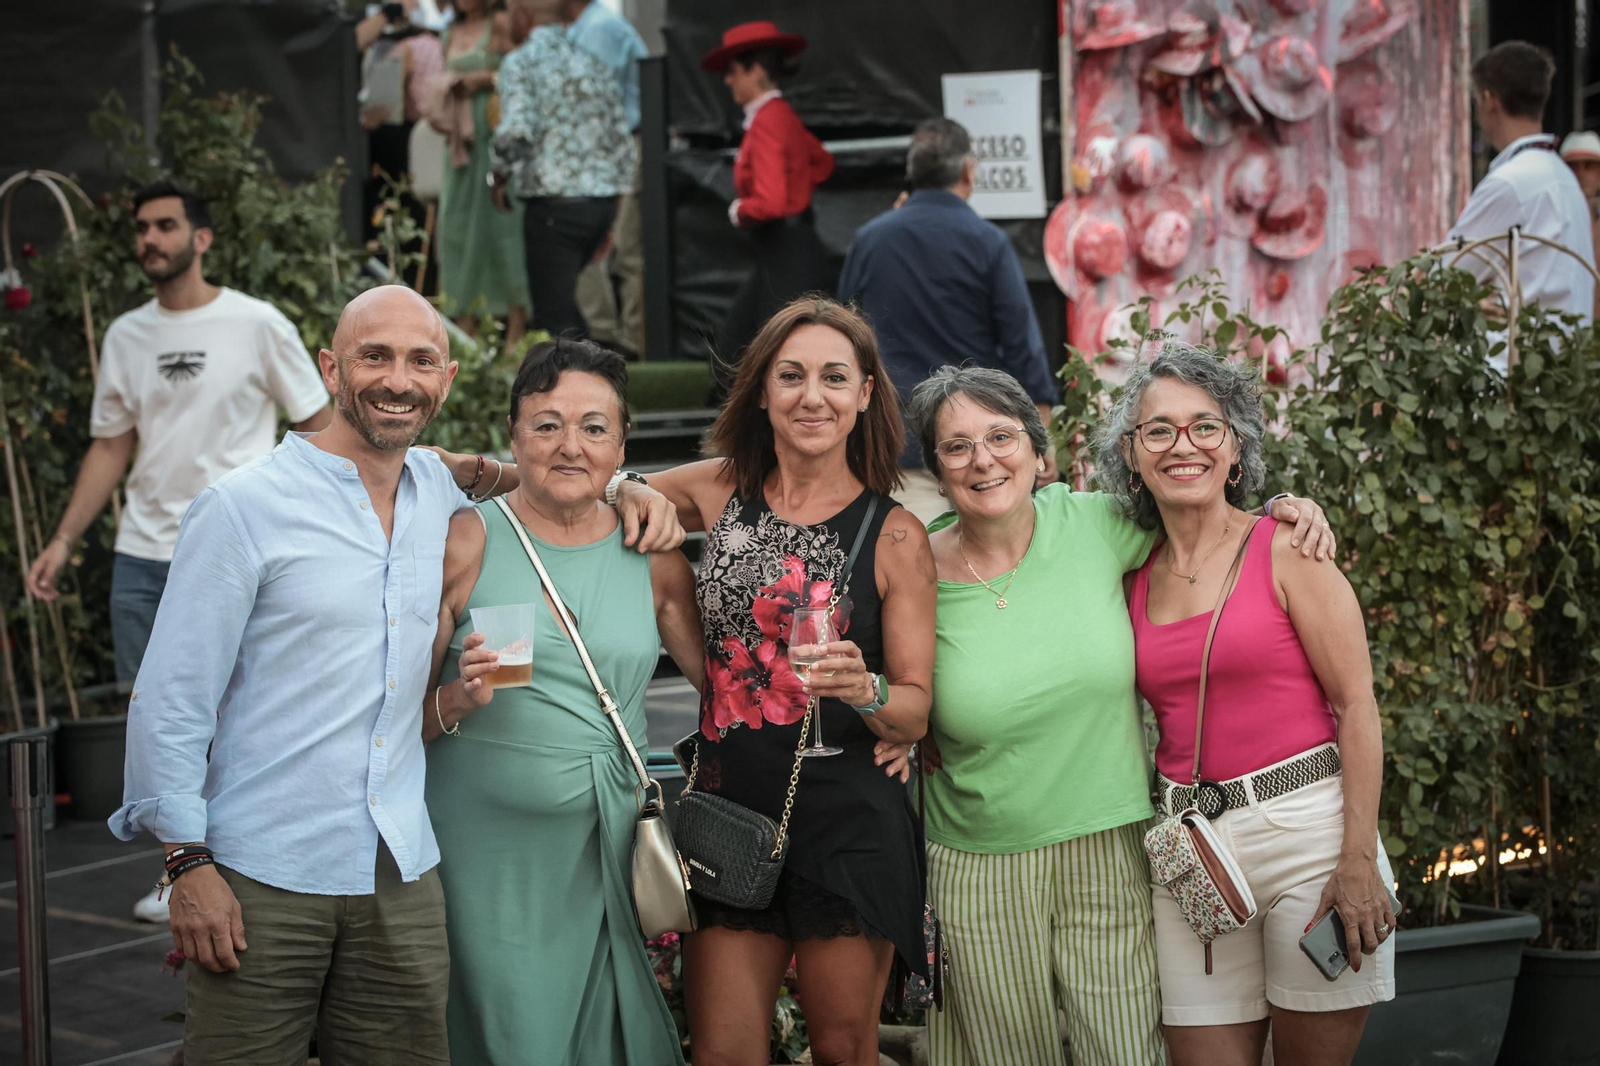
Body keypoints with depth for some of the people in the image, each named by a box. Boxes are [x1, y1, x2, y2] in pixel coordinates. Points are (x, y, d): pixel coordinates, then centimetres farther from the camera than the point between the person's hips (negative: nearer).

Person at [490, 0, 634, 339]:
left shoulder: (520, 63, -5)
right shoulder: (593, 64, 15)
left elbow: (515, 130, -20)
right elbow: (623, 143, 15)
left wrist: (500, 174, -1)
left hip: (554, 205, -7)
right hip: (603, 201, 7)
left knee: (554, 315, -3)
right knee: (563, 296, 21)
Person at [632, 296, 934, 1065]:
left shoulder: (894, 535, -2)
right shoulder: (719, 492, 6)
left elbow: (916, 711, -2)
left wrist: (864, 689, -24)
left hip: (848, 826, -2)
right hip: (729, 809, 3)